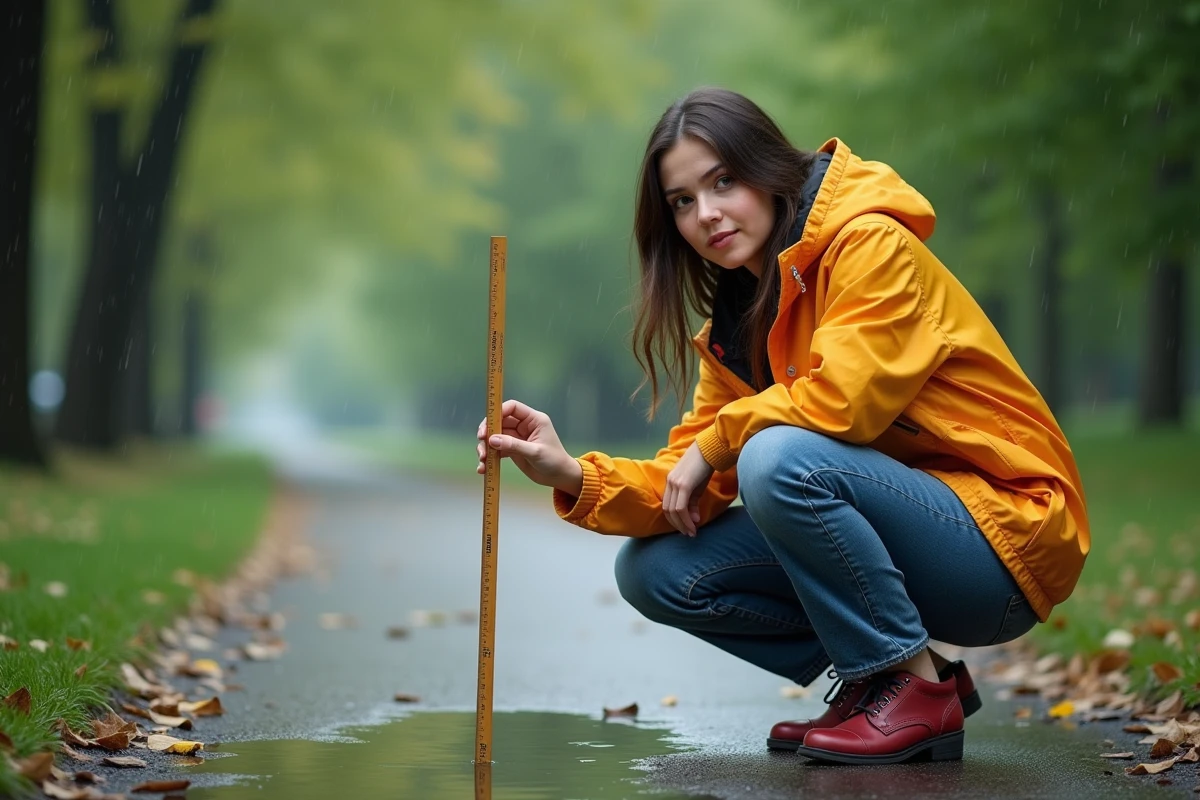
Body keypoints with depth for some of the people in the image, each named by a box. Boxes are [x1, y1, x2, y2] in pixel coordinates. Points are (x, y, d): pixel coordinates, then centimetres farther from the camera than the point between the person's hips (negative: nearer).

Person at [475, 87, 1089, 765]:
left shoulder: (872, 245, -13)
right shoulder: (737, 323, 11)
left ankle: (918, 689, -14)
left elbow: (840, 399, -27)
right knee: (656, 570, -1)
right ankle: (870, 679, 5)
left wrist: (715, 443, -10)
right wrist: (573, 475, -13)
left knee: (778, 456, -31)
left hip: (1007, 540, -8)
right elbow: (691, 488, 5)